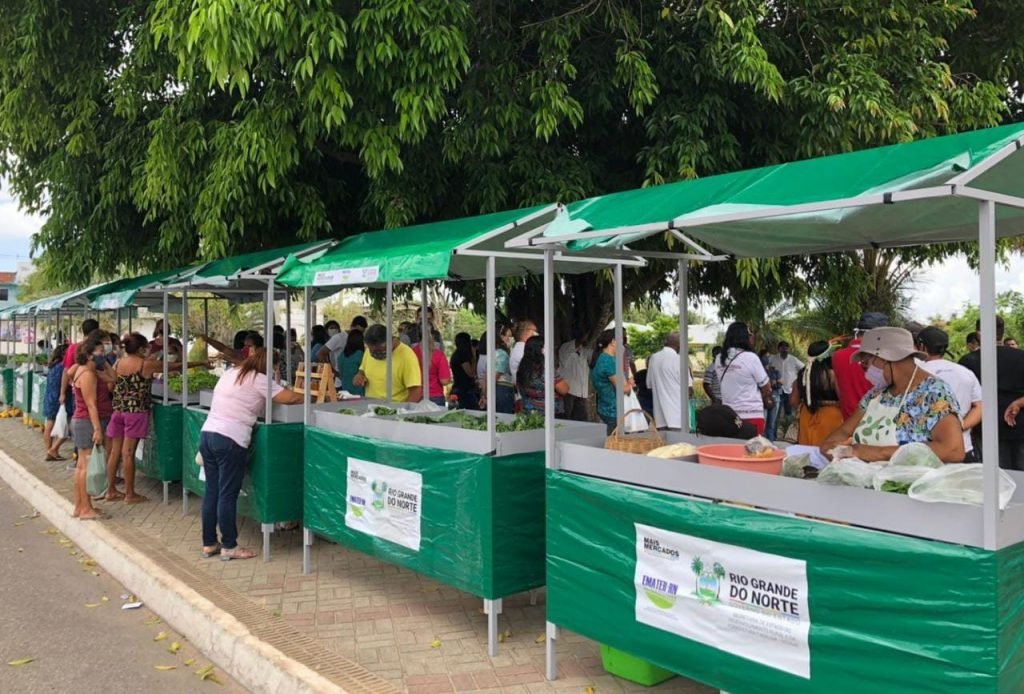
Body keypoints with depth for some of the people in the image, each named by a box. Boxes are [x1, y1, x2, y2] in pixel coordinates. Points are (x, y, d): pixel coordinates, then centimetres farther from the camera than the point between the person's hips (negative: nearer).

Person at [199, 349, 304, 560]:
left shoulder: (229, 374, 18)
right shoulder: (257, 380, -5)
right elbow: (290, 398, -8)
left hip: (207, 434, 8)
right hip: (230, 441, -8)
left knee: (212, 492, 13)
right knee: (227, 495, 0)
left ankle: (209, 544, 20)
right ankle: (229, 547, 9)